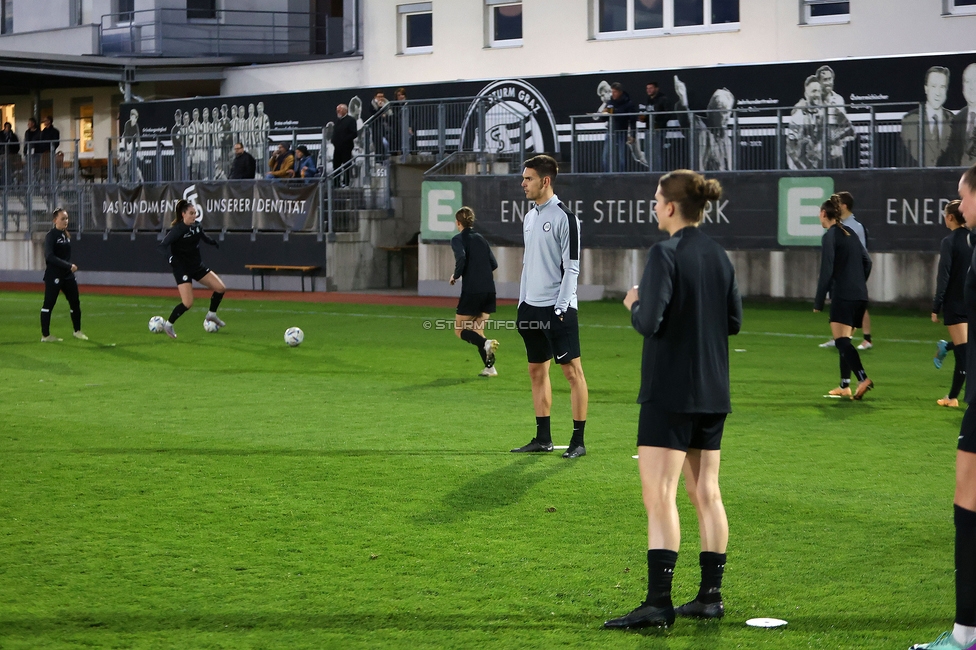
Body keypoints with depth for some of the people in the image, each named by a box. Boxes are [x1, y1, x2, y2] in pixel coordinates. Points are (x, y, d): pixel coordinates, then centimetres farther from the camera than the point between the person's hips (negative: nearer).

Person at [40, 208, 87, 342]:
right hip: (54, 275, -8)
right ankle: (45, 335, 2)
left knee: (75, 302, 10)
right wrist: (69, 266, -25)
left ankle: (77, 331, 23)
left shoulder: (66, 234, 11)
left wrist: (71, 267, 15)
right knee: (48, 304, -2)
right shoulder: (51, 235, -12)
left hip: (67, 275, 8)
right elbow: (49, 256, -22)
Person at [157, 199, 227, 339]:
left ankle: (211, 315, 24)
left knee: (221, 288, 2)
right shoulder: (177, 230, -19)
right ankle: (168, 325, 6)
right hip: (182, 268, -7)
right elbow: (162, 246, -24)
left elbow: (203, 236, 24)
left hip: (197, 266, 7)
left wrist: (213, 243, 6)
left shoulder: (196, 226, 1)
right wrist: (172, 257, -40)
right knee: (188, 303, -15)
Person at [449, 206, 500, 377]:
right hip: (489, 291, 6)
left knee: (460, 330, 7)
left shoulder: (458, 239, -3)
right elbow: (494, 264, 14)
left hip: (471, 291, -6)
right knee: (476, 331, 16)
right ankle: (490, 368, 4)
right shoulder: (481, 239, 15)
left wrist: (456, 275, -6)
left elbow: (461, 258, -21)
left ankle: (485, 344, -20)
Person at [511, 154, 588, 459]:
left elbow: (571, 267, -12)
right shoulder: (529, 218, 14)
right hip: (531, 307, 8)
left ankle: (578, 440, -2)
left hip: (558, 307, -8)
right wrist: (522, 303, 15)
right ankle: (543, 438, 17)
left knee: (572, 370, -5)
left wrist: (560, 308, -16)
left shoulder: (564, 217, -10)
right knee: (537, 371, 10)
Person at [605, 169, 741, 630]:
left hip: (670, 390, -8)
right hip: (712, 393, 8)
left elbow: (649, 322, -19)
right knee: (706, 493, 12)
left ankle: (658, 602, -11)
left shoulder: (666, 253, -13)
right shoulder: (718, 256, 10)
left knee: (658, 495, -8)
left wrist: (633, 304, 1)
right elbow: (734, 321, 14)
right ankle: (711, 596, 16)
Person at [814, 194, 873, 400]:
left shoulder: (830, 237, -7)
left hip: (843, 296, -8)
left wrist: (819, 302, -9)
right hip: (860, 296, 8)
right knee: (844, 340, 17)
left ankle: (863, 379, -30)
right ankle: (845, 385, 18)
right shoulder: (850, 234, 16)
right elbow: (867, 262, 20)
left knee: (842, 340, -13)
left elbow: (826, 272, -13)